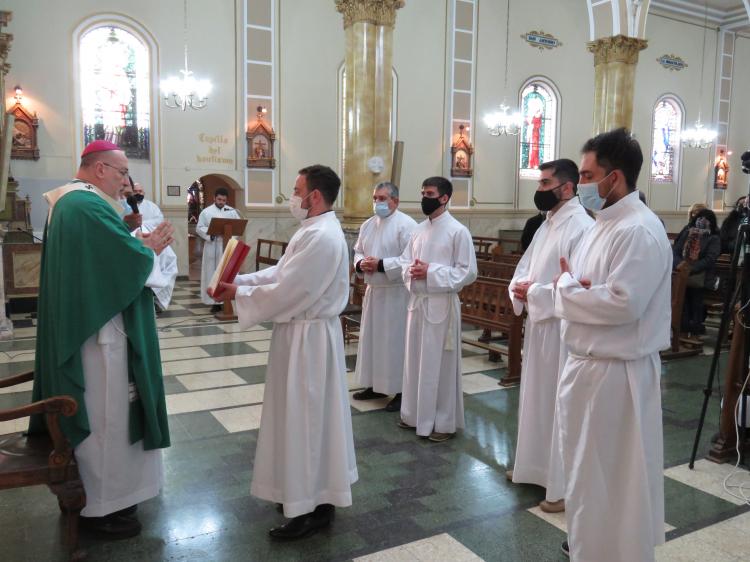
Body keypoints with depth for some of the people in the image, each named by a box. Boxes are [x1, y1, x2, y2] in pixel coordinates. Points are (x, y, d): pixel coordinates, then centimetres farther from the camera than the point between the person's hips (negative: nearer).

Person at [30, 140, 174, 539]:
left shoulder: (70, 203, 14)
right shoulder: (89, 206, -21)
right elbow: (132, 260, -22)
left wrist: (142, 246, 5)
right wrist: (151, 247, -3)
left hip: (82, 328, 11)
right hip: (101, 333, -11)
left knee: (94, 414, 20)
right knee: (104, 417, 2)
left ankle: (98, 494, 35)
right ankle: (99, 508, 17)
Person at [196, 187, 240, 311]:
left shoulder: (232, 211, 9)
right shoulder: (206, 212, 3)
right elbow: (199, 228, -1)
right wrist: (211, 233, -17)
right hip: (213, 247, -2)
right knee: (213, 274, 0)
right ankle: (215, 302, 4)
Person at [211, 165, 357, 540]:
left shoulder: (321, 237, -24)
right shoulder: (315, 230, 11)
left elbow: (285, 292, -24)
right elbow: (280, 273, 13)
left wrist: (239, 294, -11)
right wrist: (238, 281, 2)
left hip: (308, 337, -11)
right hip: (304, 333, 11)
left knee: (306, 418, 0)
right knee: (308, 415, 19)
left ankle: (315, 506, 14)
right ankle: (309, 490, 34)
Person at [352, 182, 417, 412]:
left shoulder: (406, 224, -12)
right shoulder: (368, 225, 12)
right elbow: (357, 251, 16)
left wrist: (381, 265, -22)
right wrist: (360, 263, -6)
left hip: (396, 293, -7)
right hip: (373, 291, 8)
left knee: (395, 340, -2)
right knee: (372, 338, 13)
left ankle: (401, 390, 9)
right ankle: (376, 384, 27)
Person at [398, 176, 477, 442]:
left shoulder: (458, 231, -9)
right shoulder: (419, 229, 11)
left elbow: (468, 272, -12)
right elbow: (404, 260, 16)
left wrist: (431, 272, -18)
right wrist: (410, 270, -8)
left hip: (441, 304, -6)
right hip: (416, 301, 7)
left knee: (439, 363, 1)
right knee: (415, 360, 13)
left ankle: (444, 422, 14)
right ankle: (415, 414, 28)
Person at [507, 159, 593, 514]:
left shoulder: (582, 227, -17)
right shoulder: (547, 223, 13)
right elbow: (525, 266, 16)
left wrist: (533, 293, -17)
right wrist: (519, 286, -6)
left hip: (562, 331, -9)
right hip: (538, 325, 9)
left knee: (561, 405, 0)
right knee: (536, 399, 18)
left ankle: (565, 486, 14)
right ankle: (536, 466, 35)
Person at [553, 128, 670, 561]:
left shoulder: (640, 230, -20)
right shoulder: (603, 224, 11)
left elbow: (623, 303, -29)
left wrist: (568, 288, -14)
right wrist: (573, 285, -10)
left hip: (615, 372, -10)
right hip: (588, 364, 10)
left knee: (613, 475, 6)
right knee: (590, 468, 23)